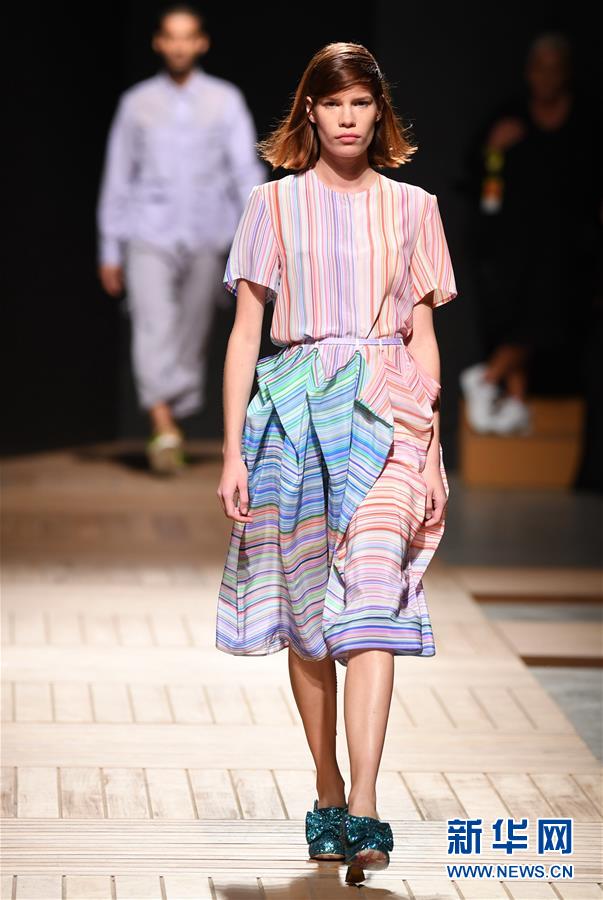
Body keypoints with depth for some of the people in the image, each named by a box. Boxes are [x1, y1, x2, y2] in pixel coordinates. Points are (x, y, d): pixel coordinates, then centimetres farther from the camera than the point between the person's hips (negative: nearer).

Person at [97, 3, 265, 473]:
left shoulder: (225, 100, 4)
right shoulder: (137, 103, 6)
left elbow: (246, 171, -1)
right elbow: (117, 178, 9)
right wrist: (110, 251, 7)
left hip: (206, 239, 1)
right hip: (150, 237, -1)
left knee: (192, 337, 6)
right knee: (154, 328, -17)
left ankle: (177, 421, 20)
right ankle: (164, 430, -27)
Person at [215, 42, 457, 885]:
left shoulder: (410, 208, 11)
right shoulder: (274, 205, 8)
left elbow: (422, 335, 12)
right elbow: (245, 333, 6)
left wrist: (431, 455, 5)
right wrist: (233, 450, -1)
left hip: (384, 413, -1)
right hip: (293, 412, 1)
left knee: (371, 597, -16)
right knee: (306, 611, 6)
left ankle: (365, 811, -24)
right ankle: (327, 799, 20)